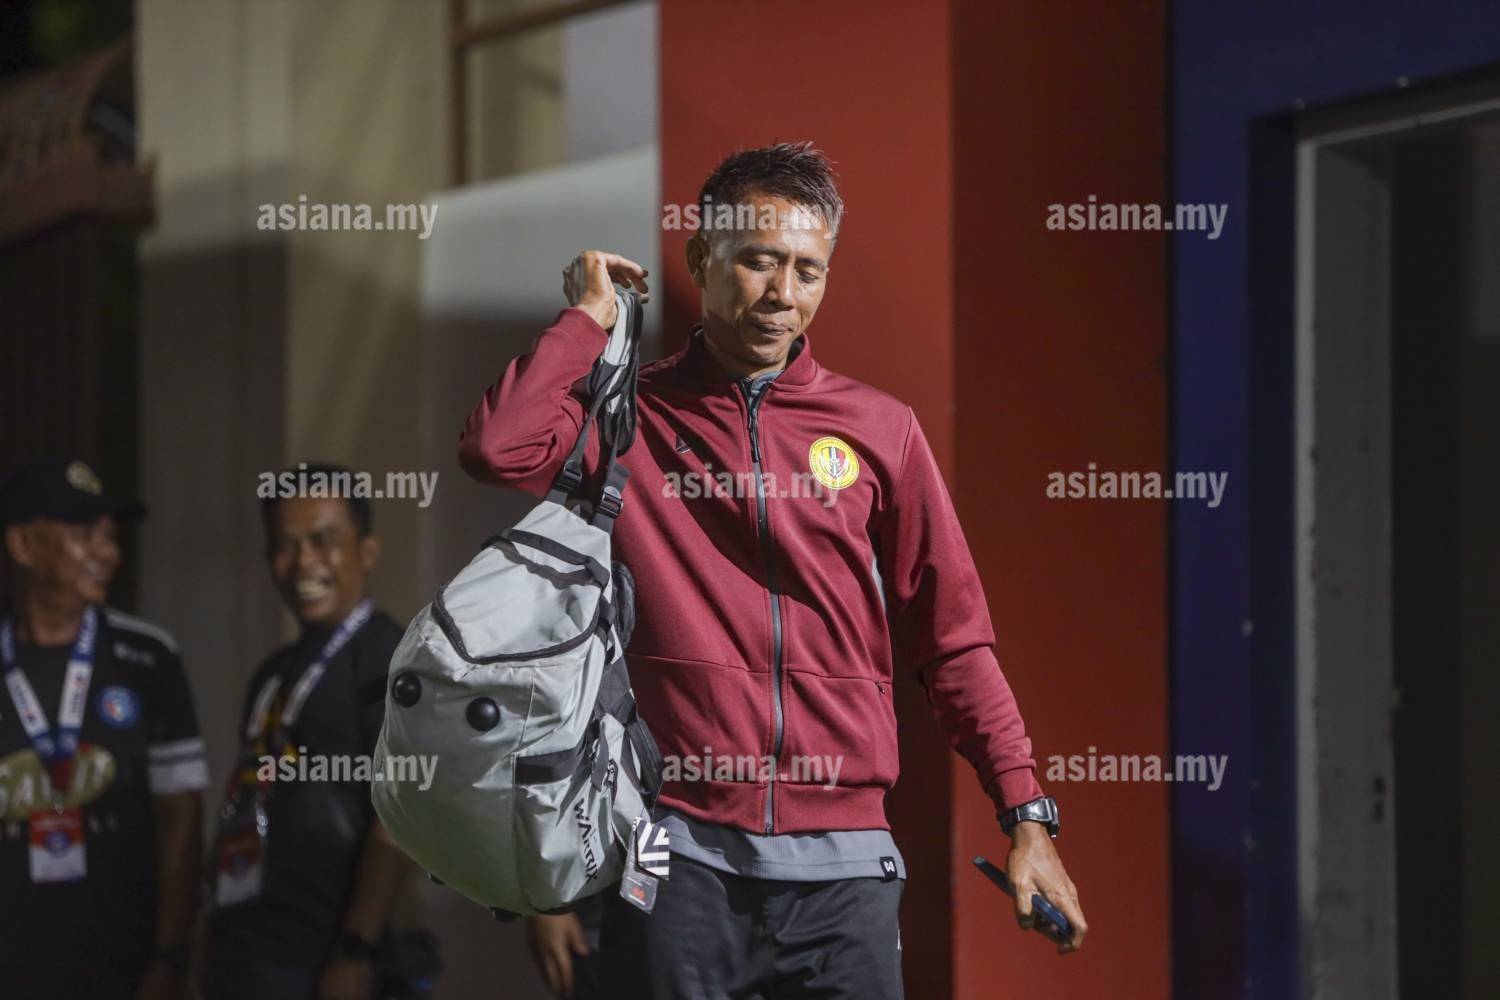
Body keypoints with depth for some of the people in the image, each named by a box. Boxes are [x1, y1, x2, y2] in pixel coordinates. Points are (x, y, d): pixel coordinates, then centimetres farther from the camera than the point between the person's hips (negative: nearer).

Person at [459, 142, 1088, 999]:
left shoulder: (879, 430, 10)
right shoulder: (631, 416, 7)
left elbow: (955, 642, 11)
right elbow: (499, 449, -14)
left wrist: (1027, 816, 4)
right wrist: (591, 313, -1)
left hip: (840, 861, 1)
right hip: (681, 855, -1)